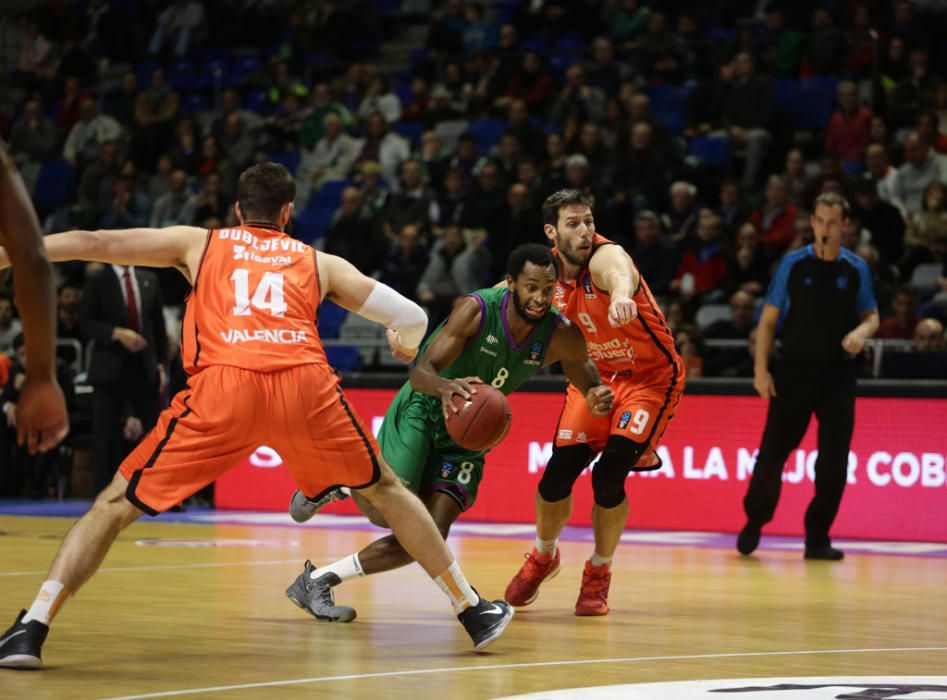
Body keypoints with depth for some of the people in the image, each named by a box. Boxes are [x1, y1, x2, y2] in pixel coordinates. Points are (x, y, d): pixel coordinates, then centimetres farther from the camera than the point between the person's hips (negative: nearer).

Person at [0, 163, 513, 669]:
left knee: (118, 503, 7)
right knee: (385, 490, 25)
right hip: (306, 382, 1)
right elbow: (412, 317, 30)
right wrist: (408, 345, 54)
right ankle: (473, 612, 30)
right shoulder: (320, 262, 29)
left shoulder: (198, 243, 28)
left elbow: (89, 242, 23)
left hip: (222, 385, -1)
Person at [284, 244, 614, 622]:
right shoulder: (477, 309, -26)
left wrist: (597, 398, -24)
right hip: (422, 410, -5)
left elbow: (588, 385, 2)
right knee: (387, 513, -21)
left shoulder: (560, 336, -14)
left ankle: (319, 580, 2)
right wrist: (446, 386, -54)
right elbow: (420, 373, -30)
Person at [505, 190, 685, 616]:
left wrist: (621, 293, -80)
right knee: (558, 472, -5)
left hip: (651, 377, -5)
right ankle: (543, 557, 25)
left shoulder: (604, 257, -29)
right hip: (596, 373, 5)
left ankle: (599, 574, 8)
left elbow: (620, 272, -56)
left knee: (609, 476, -18)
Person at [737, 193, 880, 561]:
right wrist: (761, 369, -6)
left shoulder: (856, 269, 4)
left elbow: (872, 316, 13)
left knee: (834, 461, -3)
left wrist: (862, 332, -12)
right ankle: (753, 524, 17)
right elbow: (768, 319, 3)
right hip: (795, 369, -1)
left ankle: (817, 537, 7)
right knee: (772, 452, -2)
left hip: (838, 374, 1)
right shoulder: (793, 264, 0)